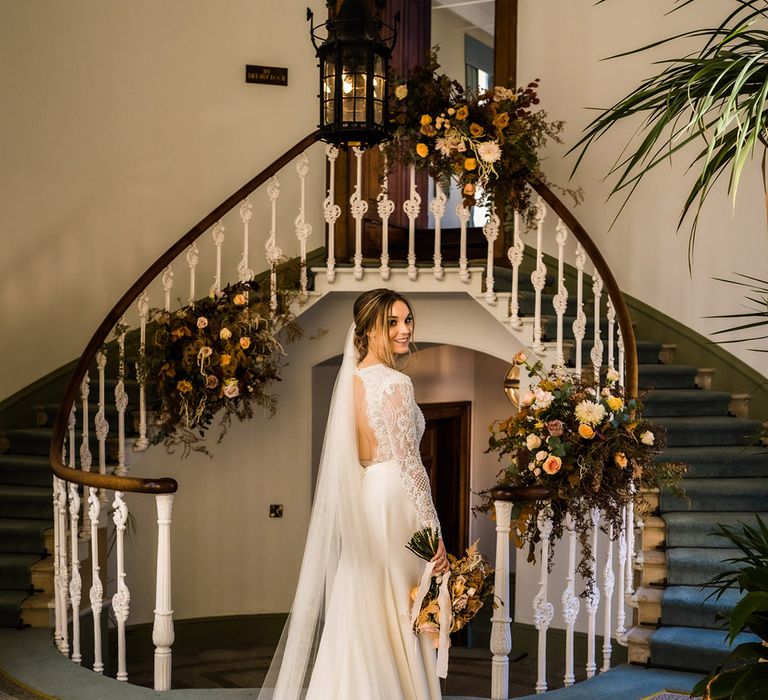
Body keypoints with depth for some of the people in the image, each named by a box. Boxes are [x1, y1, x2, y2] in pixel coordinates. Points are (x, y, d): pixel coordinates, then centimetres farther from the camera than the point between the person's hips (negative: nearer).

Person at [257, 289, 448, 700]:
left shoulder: (352, 379, 10)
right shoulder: (395, 384, -14)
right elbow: (409, 463, -17)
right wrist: (433, 533, -13)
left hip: (359, 505, 8)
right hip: (392, 504, -8)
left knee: (360, 625, 12)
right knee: (395, 628, 0)